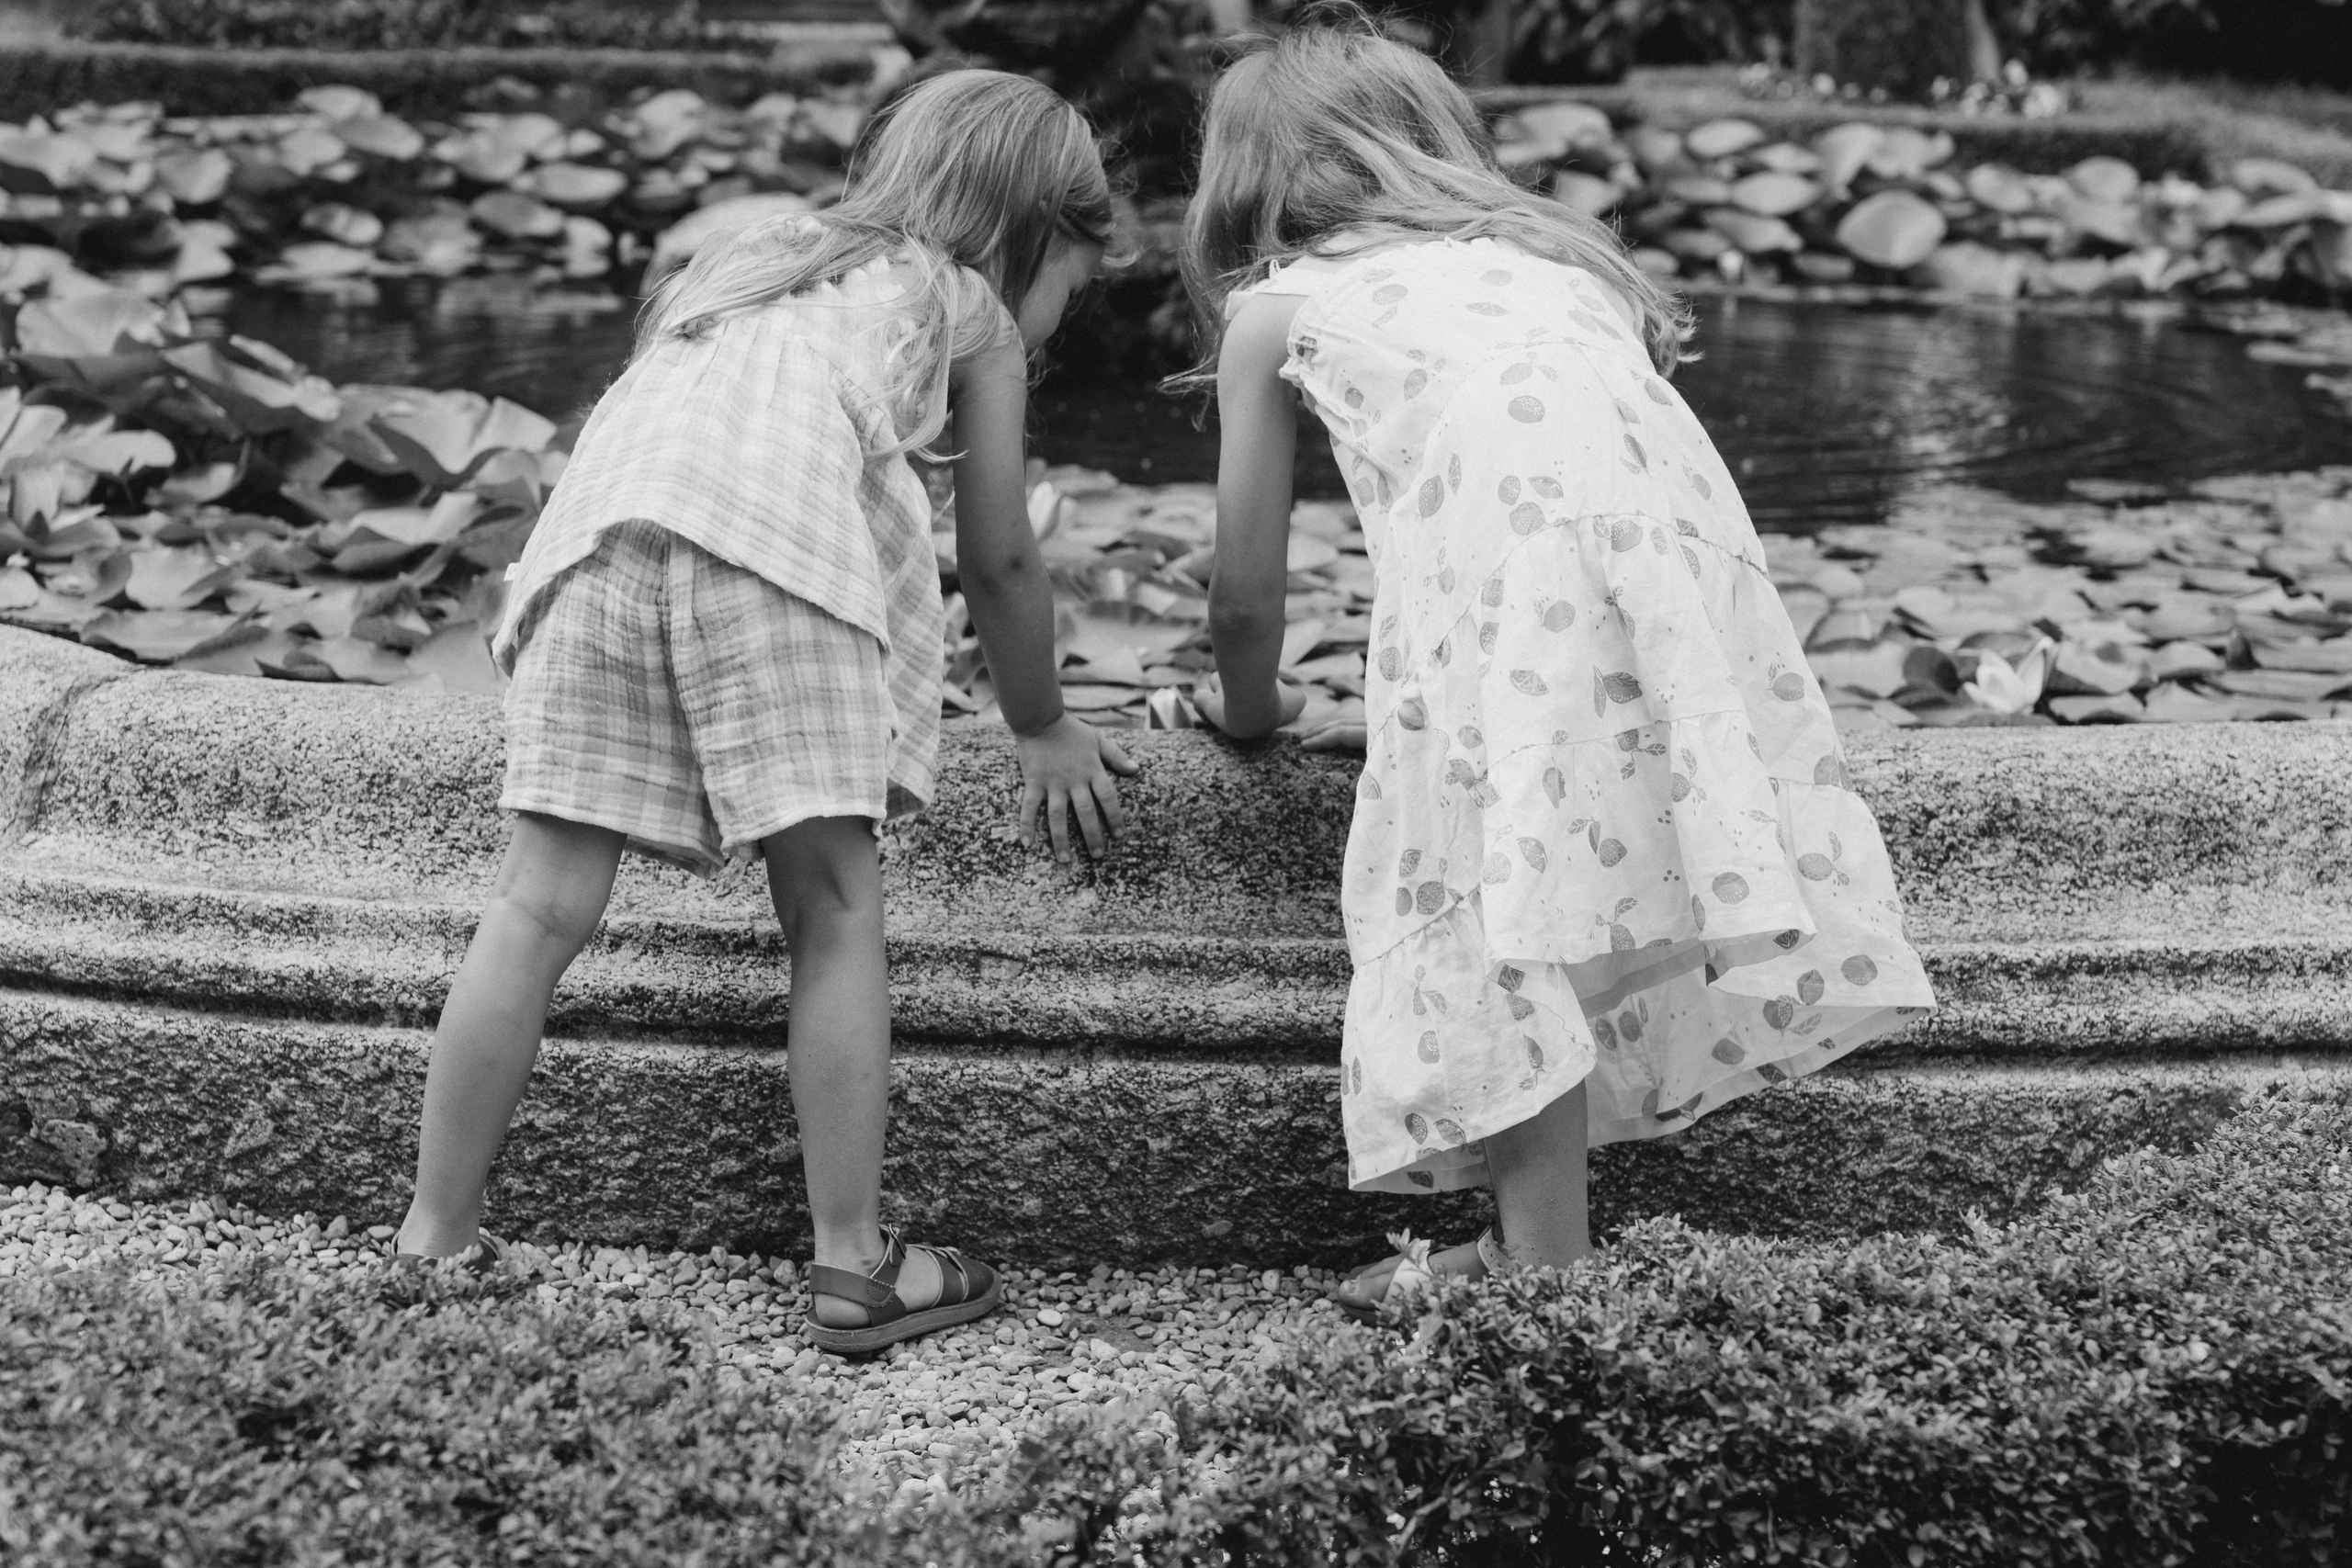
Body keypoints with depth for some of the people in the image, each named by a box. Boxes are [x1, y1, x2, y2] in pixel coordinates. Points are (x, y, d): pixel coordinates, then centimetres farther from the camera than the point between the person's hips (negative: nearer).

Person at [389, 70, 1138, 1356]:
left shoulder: (750, 260, 41)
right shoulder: (969, 307, 28)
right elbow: (1002, 563, 32)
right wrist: (1044, 732, 47)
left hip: (602, 518, 4)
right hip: (780, 534, -4)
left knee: (545, 905, 5)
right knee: (833, 911, 3)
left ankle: (435, 1240, 9)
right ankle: (853, 1269, 3)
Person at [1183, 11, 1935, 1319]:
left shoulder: (1271, 307, 24)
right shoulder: (1539, 250, 36)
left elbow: (1246, 593, 27)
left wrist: (1250, 709, 49)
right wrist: (1399, 713, 49)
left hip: (1504, 544, -5)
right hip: (1668, 516, 5)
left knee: (1513, 910, -2)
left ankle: (1548, 1260, -4)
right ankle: (1546, 1233, 14)